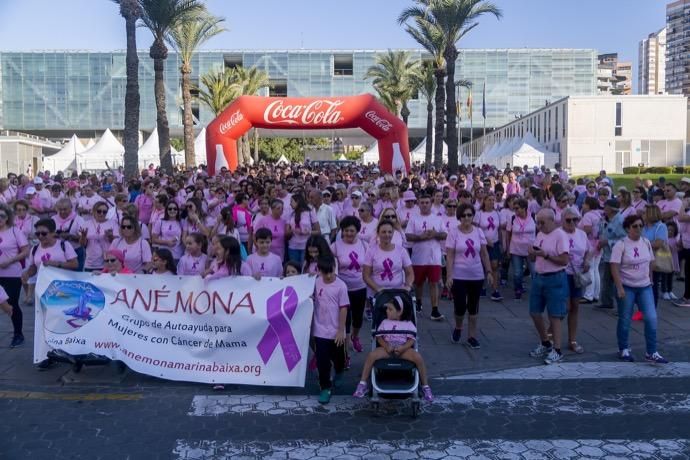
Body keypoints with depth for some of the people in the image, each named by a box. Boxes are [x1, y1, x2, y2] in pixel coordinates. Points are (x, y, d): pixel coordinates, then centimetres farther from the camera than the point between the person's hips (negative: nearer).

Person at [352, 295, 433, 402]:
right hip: (387, 348, 2)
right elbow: (379, 337, 5)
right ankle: (363, 384, -17)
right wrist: (386, 346, -15)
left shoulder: (408, 323, 6)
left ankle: (425, 387, -13)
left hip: (403, 348, -1)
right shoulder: (385, 322, 12)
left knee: (418, 358, -30)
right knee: (371, 355, -27)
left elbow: (412, 339, -1)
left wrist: (403, 348, -21)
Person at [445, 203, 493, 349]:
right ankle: (458, 328, 28)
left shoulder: (479, 232, 2)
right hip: (459, 276, -3)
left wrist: (489, 272, 2)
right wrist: (449, 275, -14)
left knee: (473, 307, 9)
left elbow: (484, 254, 7)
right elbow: (449, 256, -9)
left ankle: (472, 336, 20)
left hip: (477, 276, 3)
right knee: (460, 306, -3)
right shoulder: (453, 232, -7)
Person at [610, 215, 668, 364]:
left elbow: (650, 263, 14)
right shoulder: (620, 245, -13)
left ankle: (651, 353, 5)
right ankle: (624, 349, 24)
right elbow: (614, 268, -17)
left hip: (645, 287, 4)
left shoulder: (646, 242, 3)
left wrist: (650, 280, 14)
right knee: (625, 320, 6)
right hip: (626, 287, -4)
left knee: (651, 318, -3)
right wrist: (620, 288, -22)